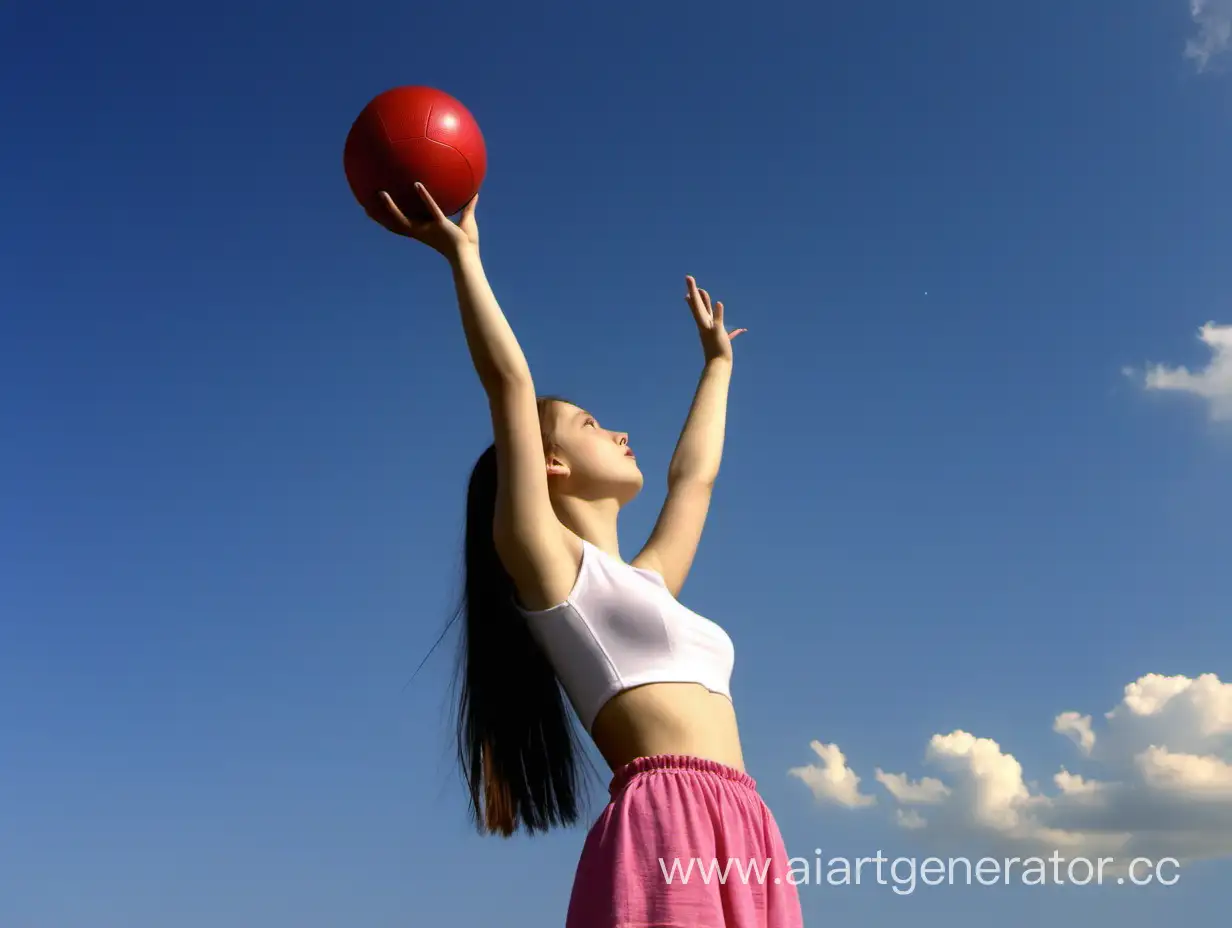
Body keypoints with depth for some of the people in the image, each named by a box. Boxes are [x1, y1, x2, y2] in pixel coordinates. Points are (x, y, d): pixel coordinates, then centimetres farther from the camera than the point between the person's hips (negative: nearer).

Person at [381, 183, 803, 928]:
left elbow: (694, 478, 41)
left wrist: (717, 362, 53)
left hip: (736, 839, 8)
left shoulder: (642, 583, 27)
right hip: (669, 830, -8)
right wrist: (464, 252, 8)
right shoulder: (544, 560, 5)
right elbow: (510, 384, 1)